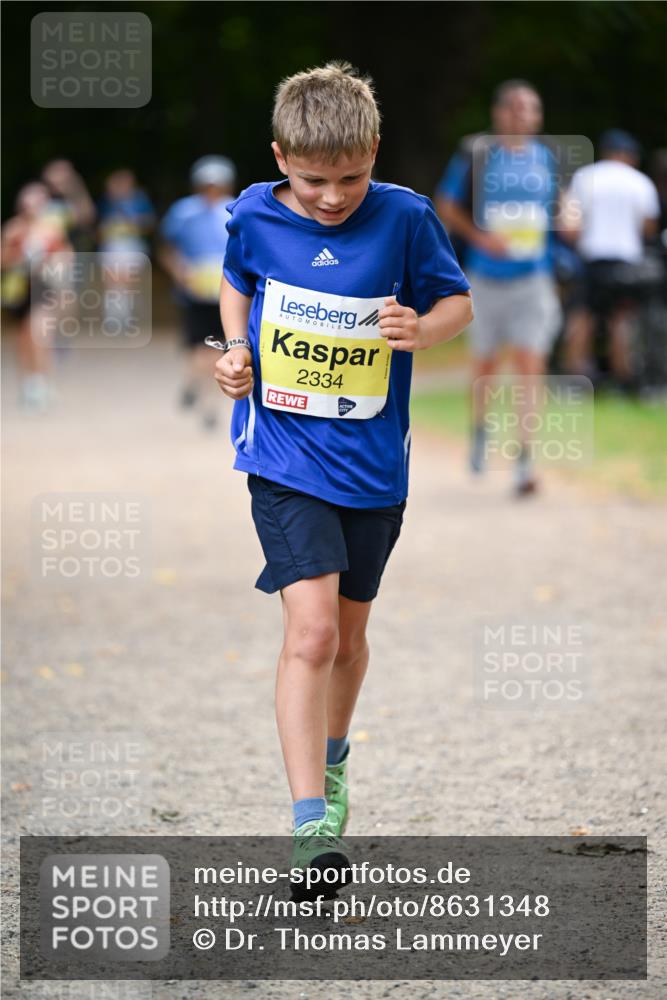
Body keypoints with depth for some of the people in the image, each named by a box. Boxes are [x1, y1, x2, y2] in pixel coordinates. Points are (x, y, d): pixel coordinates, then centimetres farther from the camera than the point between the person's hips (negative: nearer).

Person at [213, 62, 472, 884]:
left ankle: (331, 756, 46)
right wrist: (238, 348, 0)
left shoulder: (405, 220, -9)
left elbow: (457, 301, 4)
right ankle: (311, 823, -18)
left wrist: (422, 330, -18)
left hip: (374, 467, 1)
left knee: (348, 632, 17)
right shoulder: (254, 218, -5)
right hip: (285, 457, -1)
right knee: (310, 630, -16)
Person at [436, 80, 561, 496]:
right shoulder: (476, 154, -6)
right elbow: (446, 205, -1)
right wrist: (479, 237, -13)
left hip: (533, 278, 1)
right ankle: (480, 429, 41)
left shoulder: (544, 157, 4)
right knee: (486, 363, 13)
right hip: (488, 277, -1)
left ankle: (526, 458, -11)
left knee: (530, 363, -11)